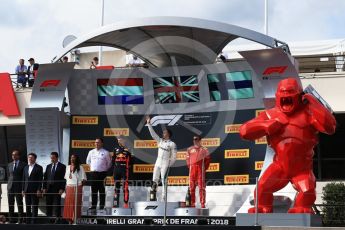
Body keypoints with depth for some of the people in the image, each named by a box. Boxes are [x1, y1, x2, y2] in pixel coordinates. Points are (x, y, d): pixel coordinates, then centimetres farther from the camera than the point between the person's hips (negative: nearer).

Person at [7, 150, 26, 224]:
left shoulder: (23, 165, 0)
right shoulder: (9, 165, 13)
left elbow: (24, 177, -1)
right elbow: (8, 176, 17)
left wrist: (23, 188, -6)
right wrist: (9, 185, 8)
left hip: (18, 187, -4)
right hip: (10, 187, 4)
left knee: (20, 205, -2)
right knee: (10, 205, 5)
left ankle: (20, 221, 0)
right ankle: (11, 221, 10)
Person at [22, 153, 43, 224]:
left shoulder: (39, 168, -2)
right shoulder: (26, 168, 15)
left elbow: (40, 180, -6)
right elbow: (24, 180, 15)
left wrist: (39, 190, -13)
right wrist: (23, 190, 9)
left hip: (35, 190, -5)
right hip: (27, 190, 5)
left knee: (34, 207, -4)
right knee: (28, 207, 7)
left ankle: (34, 222, -2)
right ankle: (28, 221, 11)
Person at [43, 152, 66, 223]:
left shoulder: (62, 166, -1)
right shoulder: (48, 166, 15)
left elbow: (63, 178, -5)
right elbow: (45, 178, 14)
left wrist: (62, 189, -12)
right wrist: (44, 188, 4)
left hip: (57, 188, -5)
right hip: (48, 188, 5)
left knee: (57, 205, -3)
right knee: (48, 205, 5)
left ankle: (57, 219, 0)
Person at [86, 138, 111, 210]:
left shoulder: (105, 153, -2)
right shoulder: (91, 152, 10)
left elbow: (109, 163, 8)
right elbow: (88, 161, 25)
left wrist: (105, 169, 9)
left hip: (102, 173, -3)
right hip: (93, 173, 3)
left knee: (102, 190, -2)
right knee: (94, 190, 3)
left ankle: (102, 206, 1)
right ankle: (93, 205, 7)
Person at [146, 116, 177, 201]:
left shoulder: (172, 144, -6)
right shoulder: (160, 141, 10)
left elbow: (174, 156, -5)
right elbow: (153, 134, 8)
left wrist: (169, 165, -8)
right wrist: (149, 124, 3)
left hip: (165, 164, -6)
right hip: (158, 162, 6)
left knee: (164, 181, -7)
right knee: (154, 180, 5)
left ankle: (163, 198, -6)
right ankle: (153, 192, 11)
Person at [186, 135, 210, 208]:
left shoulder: (204, 149, 5)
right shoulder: (190, 149, 11)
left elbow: (207, 160, 7)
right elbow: (188, 159, 15)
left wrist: (204, 168, 1)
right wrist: (190, 167, 6)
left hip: (201, 169, -2)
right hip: (192, 169, 3)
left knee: (201, 186, -5)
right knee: (192, 186, 2)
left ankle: (202, 204, -4)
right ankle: (192, 203, 7)